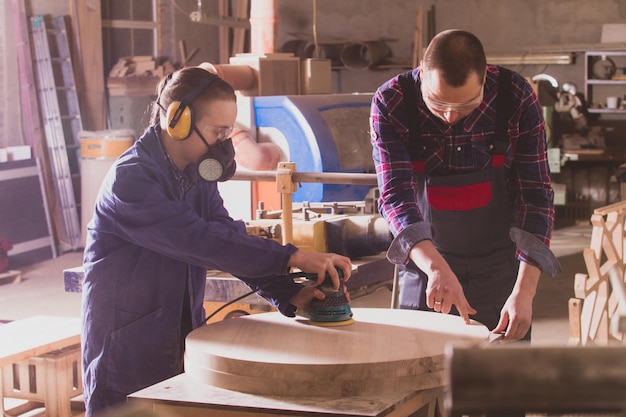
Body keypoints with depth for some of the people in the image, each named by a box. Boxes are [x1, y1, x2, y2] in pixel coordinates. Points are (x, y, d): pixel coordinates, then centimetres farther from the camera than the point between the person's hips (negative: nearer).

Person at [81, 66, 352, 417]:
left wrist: (289, 294, -17)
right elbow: (201, 240, -29)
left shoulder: (198, 179, 8)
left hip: (184, 348, 7)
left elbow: (231, 240, -1)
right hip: (126, 358, -7)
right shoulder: (130, 179, -19)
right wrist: (293, 257, -31)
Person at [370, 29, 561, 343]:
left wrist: (524, 291, -25)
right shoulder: (390, 104, -17)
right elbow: (396, 196, -24)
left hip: (500, 268, 0)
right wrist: (436, 267, -41)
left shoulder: (516, 98, -16)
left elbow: (536, 196, -15)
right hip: (424, 265, 0)